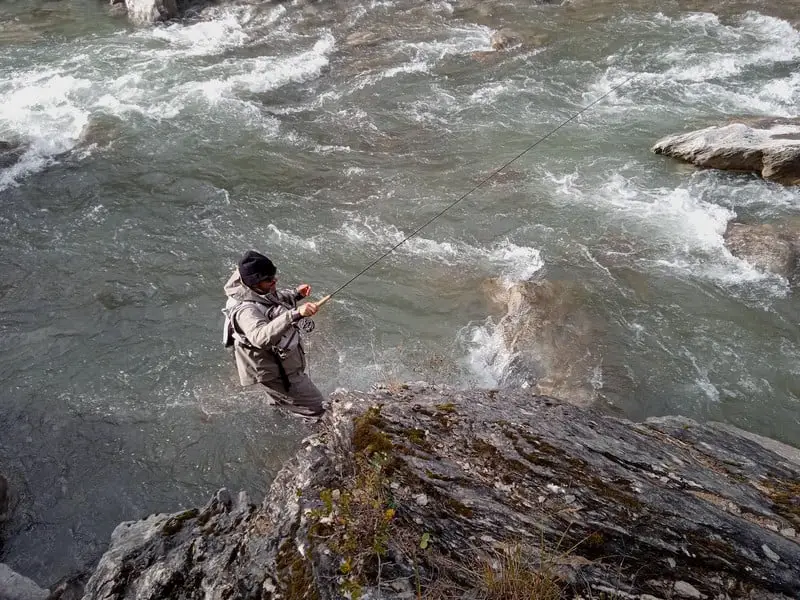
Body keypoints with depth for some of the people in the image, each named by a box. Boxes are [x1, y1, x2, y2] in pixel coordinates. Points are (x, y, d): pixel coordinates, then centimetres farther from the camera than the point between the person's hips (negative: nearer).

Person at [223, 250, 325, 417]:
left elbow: (275, 298, 16)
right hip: (279, 372, -9)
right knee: (317, 409, 4)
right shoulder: (246, 310, -38)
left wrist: (296, 294, -2)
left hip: (286, 358, 9)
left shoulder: (258, 292, -8)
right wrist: (295, 314, -64)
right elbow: (261, 337, -58)